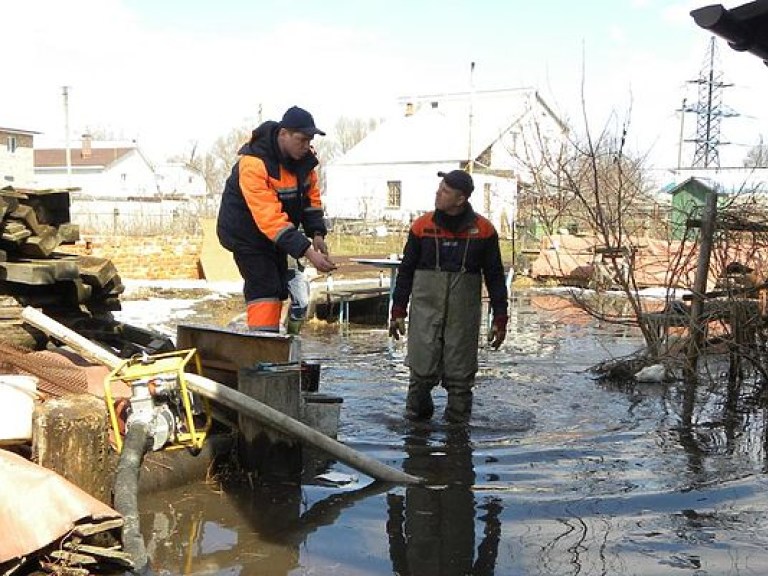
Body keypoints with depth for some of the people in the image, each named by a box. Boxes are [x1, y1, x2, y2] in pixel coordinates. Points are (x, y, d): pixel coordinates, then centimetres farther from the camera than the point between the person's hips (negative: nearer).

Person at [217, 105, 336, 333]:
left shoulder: (304, 156, -9)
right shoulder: (254, 163, -33)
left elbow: (311, 195, 3)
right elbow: (269, 218, -39)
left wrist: (316, 233, -13)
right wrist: (308, 252, -43)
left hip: (275, 235, 8)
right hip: (245, 232, -8)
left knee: (279, 288, 12)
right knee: (263, 289, -18)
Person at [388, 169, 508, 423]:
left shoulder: (483, 230, 1)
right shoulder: (422, 226, 2)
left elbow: (495, 276, 7)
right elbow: (405, 270, 9)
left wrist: (500, 319, 4)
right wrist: (398, 311, 6)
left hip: (464, 313, 0)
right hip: (425, 309, 0)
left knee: (460, 374, 5)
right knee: (422, 371, -3)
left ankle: (458, 423, 17)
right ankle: (416, 419, 15)